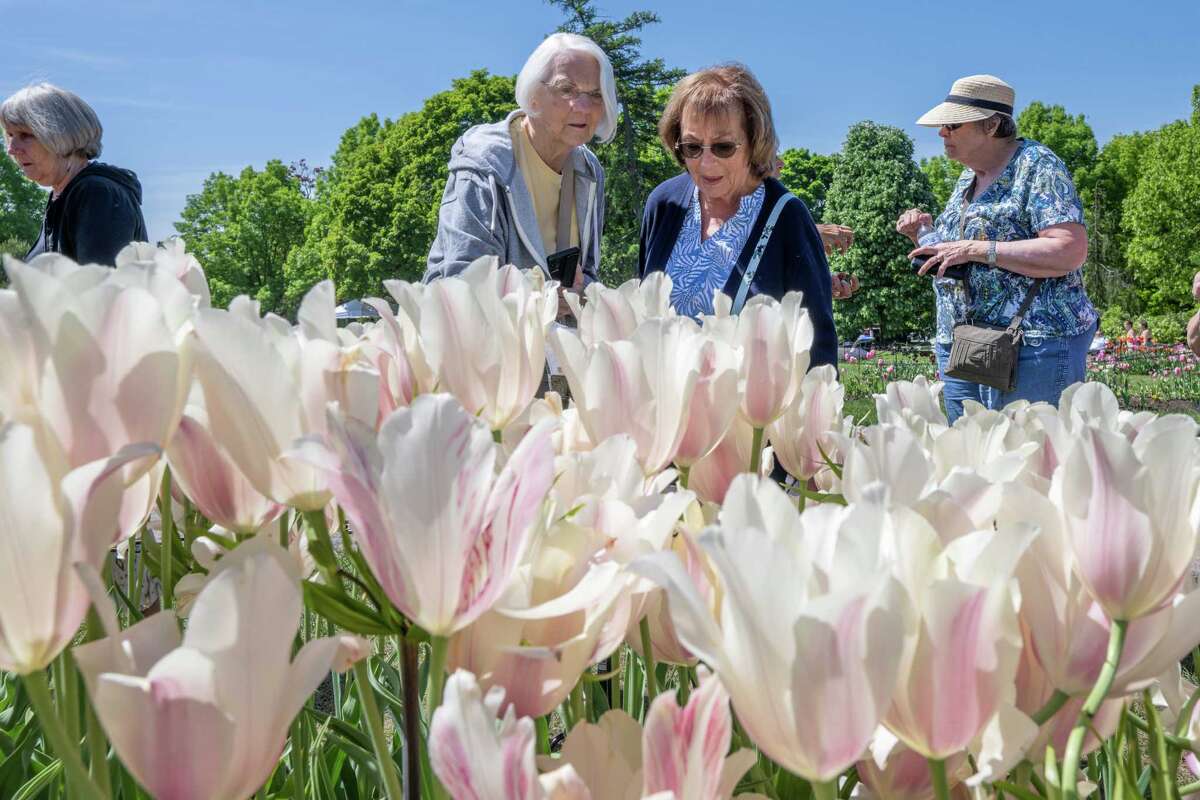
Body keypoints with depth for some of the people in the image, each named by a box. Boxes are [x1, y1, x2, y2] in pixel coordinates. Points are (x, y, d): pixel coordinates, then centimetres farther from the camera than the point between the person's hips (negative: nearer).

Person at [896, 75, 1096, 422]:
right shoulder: (968, 177, 18)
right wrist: (923, 234, 6)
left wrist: (974, 250, -20)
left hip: (1033, 345, -8)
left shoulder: (1036, 165, -7)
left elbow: (1070, 251, -20)